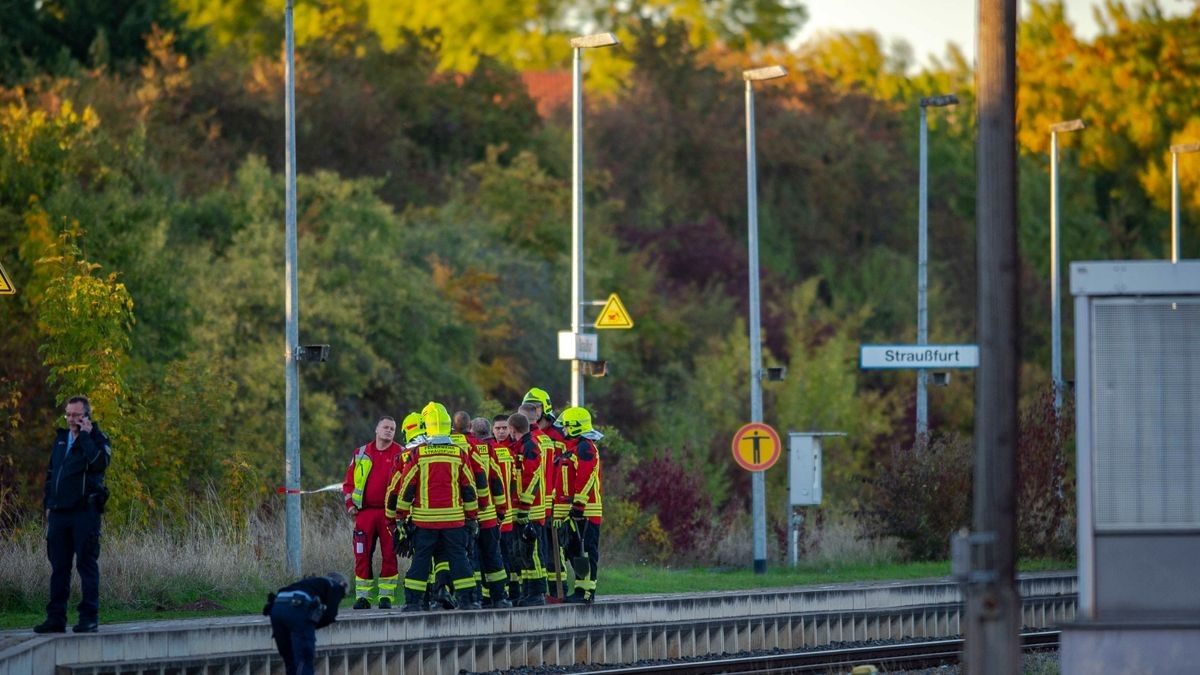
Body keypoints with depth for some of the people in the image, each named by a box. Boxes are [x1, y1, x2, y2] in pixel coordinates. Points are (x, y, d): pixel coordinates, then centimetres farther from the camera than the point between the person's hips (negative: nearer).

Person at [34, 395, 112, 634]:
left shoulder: (97, 439, -1)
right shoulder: (61, 439, 17)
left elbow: (100, 462, -22)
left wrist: (85, 436, -15)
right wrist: (48, 504, 17)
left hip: (85, 513, -6)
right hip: (59, 513, 6)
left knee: (87, 564, -4)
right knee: (58, 565, 6)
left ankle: (89, 617, -2)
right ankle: (56, 618, 9)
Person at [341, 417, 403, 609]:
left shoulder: (400, 455, 5)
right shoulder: (361, 454, 12)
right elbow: (349, 481, 17)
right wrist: (350, 504, 5)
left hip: (389, 514, -2)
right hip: (365, 512, 2)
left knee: (389, 555, -1)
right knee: (362, 556, -1)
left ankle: (386, 596, 6)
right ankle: (362, 597, 4)